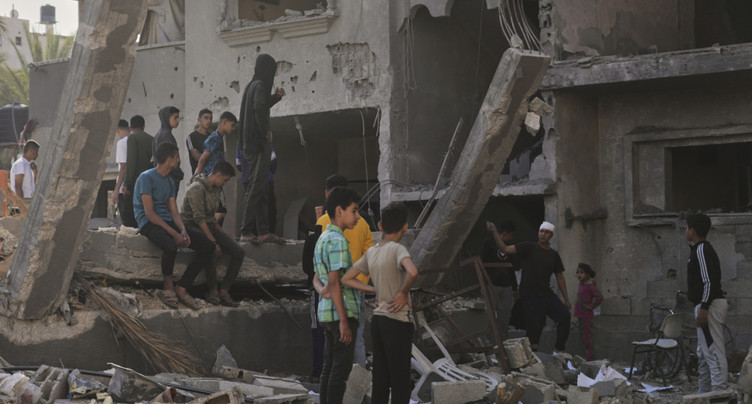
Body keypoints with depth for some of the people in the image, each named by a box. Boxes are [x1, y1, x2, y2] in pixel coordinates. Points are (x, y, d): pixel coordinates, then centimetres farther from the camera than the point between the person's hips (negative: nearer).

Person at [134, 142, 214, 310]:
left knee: (208, 246, -8)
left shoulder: (170, 181, 18)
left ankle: (181, 289, -11)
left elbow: (174, 212, 11)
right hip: (149, 224, -8)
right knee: (171, 246, -40)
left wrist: (183, 230, -11)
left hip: (167, 222, 8)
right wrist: (174, 234, -23)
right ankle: (168, 288, -16)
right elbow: (149, 213, -16)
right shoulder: (147, 178, -8)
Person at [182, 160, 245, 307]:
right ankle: (212, 291, -25)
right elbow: (199, 218, -23)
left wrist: (221, 233, 12)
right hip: (192, 227, -9)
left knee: (239, 252, -12)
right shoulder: (197, 188, -16)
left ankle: (223, 292, -14)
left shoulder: (216, 189, 14)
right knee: (211, 249, -39)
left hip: (208, 226, 9)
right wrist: (214, 241, -26)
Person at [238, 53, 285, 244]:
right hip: (259, 142, -10)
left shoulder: (251, 86, 16)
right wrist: (266, 132, -18)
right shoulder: (260, 86, -12)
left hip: (251, 142, 10)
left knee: (261, 190, 11)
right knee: (256, 187, -10)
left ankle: (263, 231, 12)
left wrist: (276, 97, 39)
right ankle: (246, 231, -12)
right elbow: (259, 109, -27)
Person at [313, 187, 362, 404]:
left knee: (330, 367, 11)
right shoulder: (337, 241, -14)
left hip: (326, 312, 10)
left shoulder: (323, 238, 17)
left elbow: (318, 278, 22)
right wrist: (344, 321, -19)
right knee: (341, 368, -7)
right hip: (341, 312, -10)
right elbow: (334, 282, -18)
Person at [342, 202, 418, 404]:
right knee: (400, 382, -2)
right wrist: (404, 292, -13)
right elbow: (413, 272, -32)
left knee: (380, 381, 10)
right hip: (397, 321, -7)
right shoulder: (397, 249, -12)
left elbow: (347, 279, 16)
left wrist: (376, 291, 9)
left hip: (377, 319, 7)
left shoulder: (371, 252, 9)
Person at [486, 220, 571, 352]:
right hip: (529, 296, -5)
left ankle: (559, 349, 3)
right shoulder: (529, 247, -2)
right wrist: (494, 232, -22)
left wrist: (566, 299, 14)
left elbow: (559, 277, 17)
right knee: (535, 327, -7)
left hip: (546, 294, 5)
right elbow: (505, 249, -10)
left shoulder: (554, 255, 12)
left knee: (565, 315, -10)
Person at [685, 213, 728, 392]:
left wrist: (703, 308, -25)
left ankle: (718, 392, -14)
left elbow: (709, 281, -22)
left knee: (713, 352, -12)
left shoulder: (702, 251, -15)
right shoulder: (702, 249, 18)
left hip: (709, 304, -11)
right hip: (705, 305, 11)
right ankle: (705, 390, 25)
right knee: (703, 353, 18)